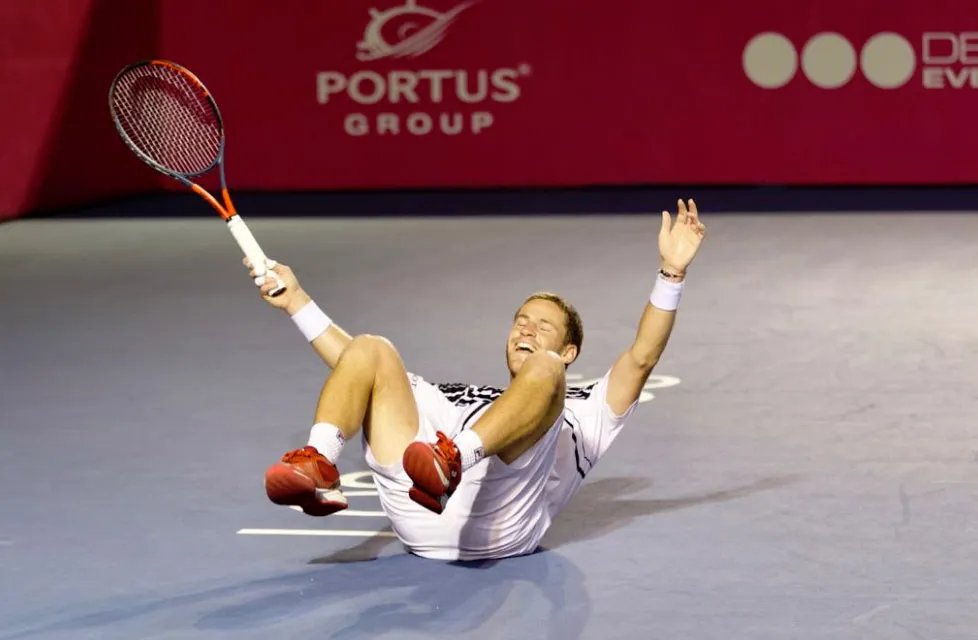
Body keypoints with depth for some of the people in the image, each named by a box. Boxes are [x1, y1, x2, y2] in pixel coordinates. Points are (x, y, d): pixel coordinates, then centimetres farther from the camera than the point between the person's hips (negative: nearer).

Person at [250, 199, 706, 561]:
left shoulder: (581, 412, 34)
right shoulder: (459, 398, 45)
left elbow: (642, 357, 18)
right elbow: (358, 369, 45)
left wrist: (672, 271, 7)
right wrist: (296, 301, 42)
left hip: (496, 522, -4)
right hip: (418, 511, 4)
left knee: (543, 369, -20)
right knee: (371, 350, 0)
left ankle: (453, 461, -48)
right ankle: (319, 467, -30)